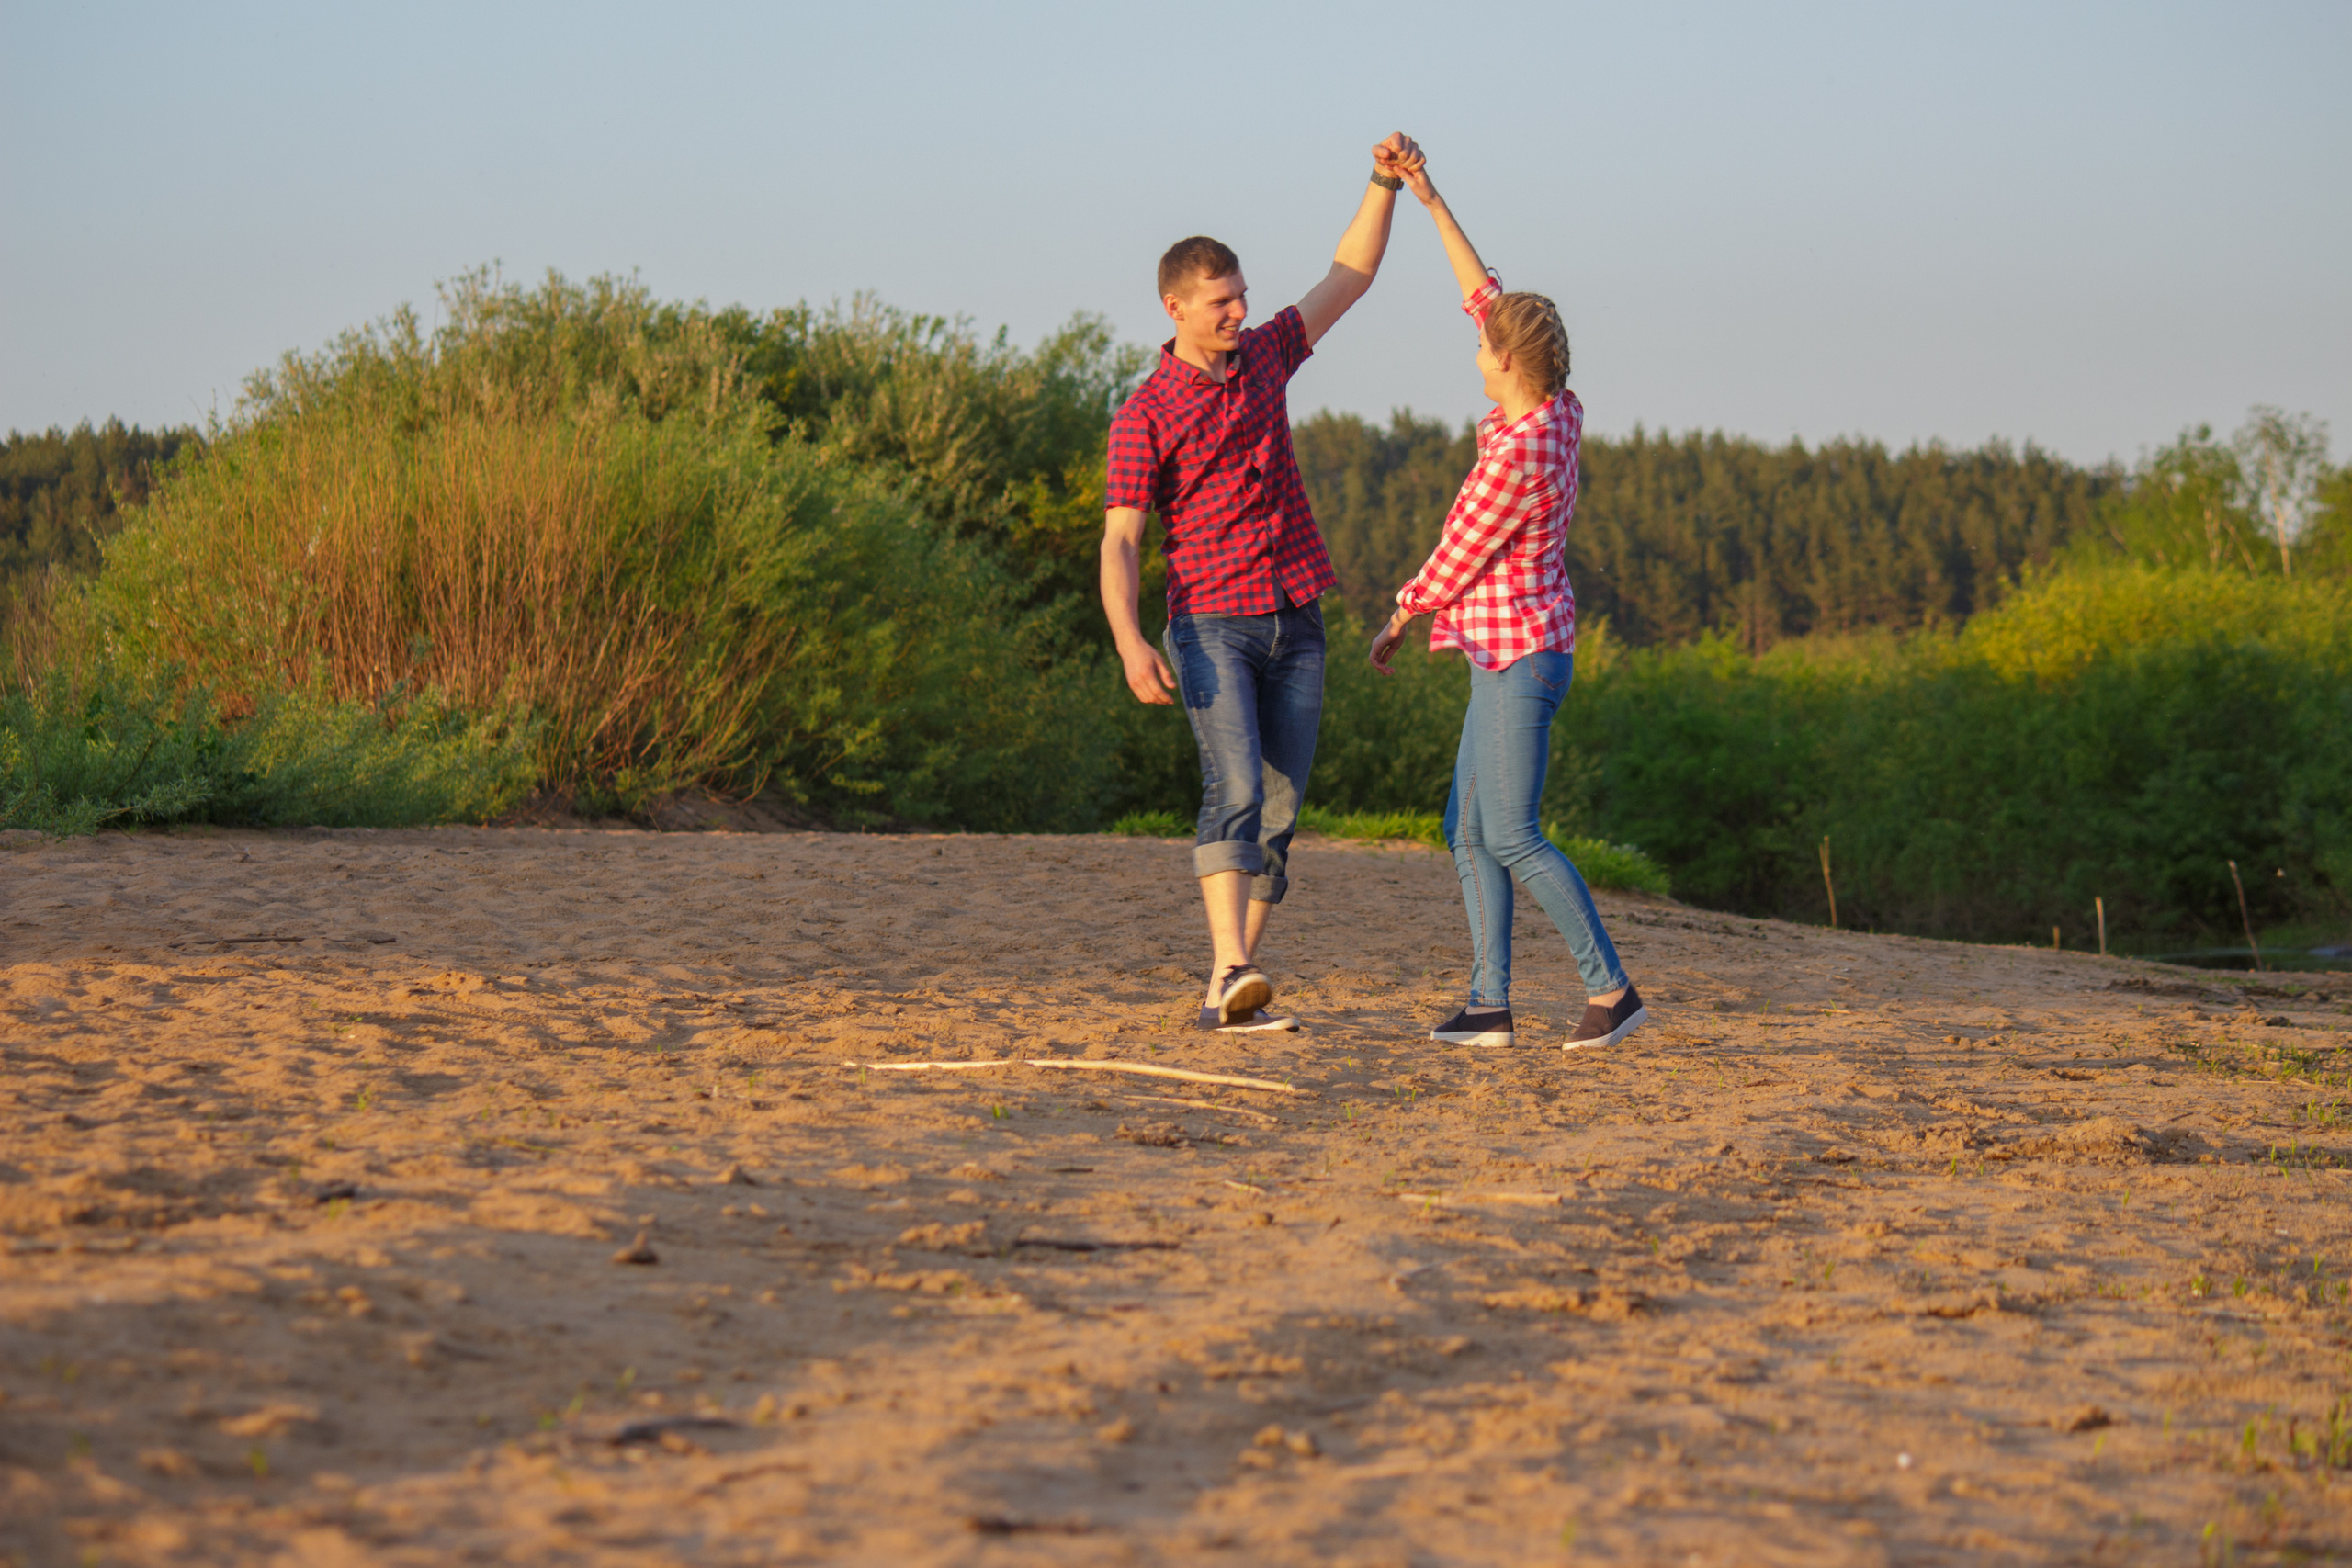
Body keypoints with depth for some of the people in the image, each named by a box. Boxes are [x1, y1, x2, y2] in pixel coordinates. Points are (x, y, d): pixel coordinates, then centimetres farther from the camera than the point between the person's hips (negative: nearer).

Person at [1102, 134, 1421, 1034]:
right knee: (1236, 790, -23)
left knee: (1279, 812, 1)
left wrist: (1384, 184, 6)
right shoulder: (1144, 415, -6)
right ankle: (1231, 972, -34)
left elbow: (1350, 276, 19)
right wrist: (1130, 643, -25)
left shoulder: (1264, 356, 11)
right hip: (1211, 627, -6)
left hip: (1296, 627, 6)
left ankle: (1227, 995, 4)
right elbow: (1120, 541, -11)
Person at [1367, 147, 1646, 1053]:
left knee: (1513, 839, -9)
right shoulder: (1560, 413, 4)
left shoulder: (1512, 459, -23)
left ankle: (1609, 986, -6)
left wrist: (1394, 627, 5)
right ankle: (1490, 1004, 6)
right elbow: (1484, 296, 12)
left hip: (1516, 659, -10)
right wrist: (1429, 200, 12)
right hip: (1517, 653, 10)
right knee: (1469, 832, 8)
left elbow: (1451, 565, -13)